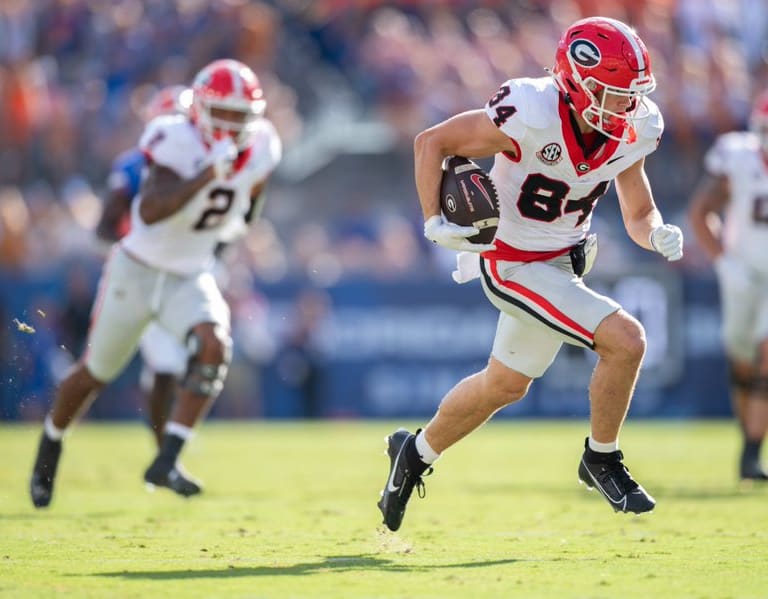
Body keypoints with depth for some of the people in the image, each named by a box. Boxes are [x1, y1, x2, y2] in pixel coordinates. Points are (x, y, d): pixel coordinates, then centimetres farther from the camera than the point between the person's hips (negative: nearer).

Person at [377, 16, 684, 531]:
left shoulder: (630, 134, -10)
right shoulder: (532, 118, -30)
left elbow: (638, 214, 2)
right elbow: (431, 142, -20)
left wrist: (658, 234, -21)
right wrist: (434, 221, -28)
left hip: (561, 259, 8)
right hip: (514, 267, -8)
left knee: (505, 385, 24)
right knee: (625, 340, -19)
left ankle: (417, 452, 46)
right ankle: (602, 460, 3)